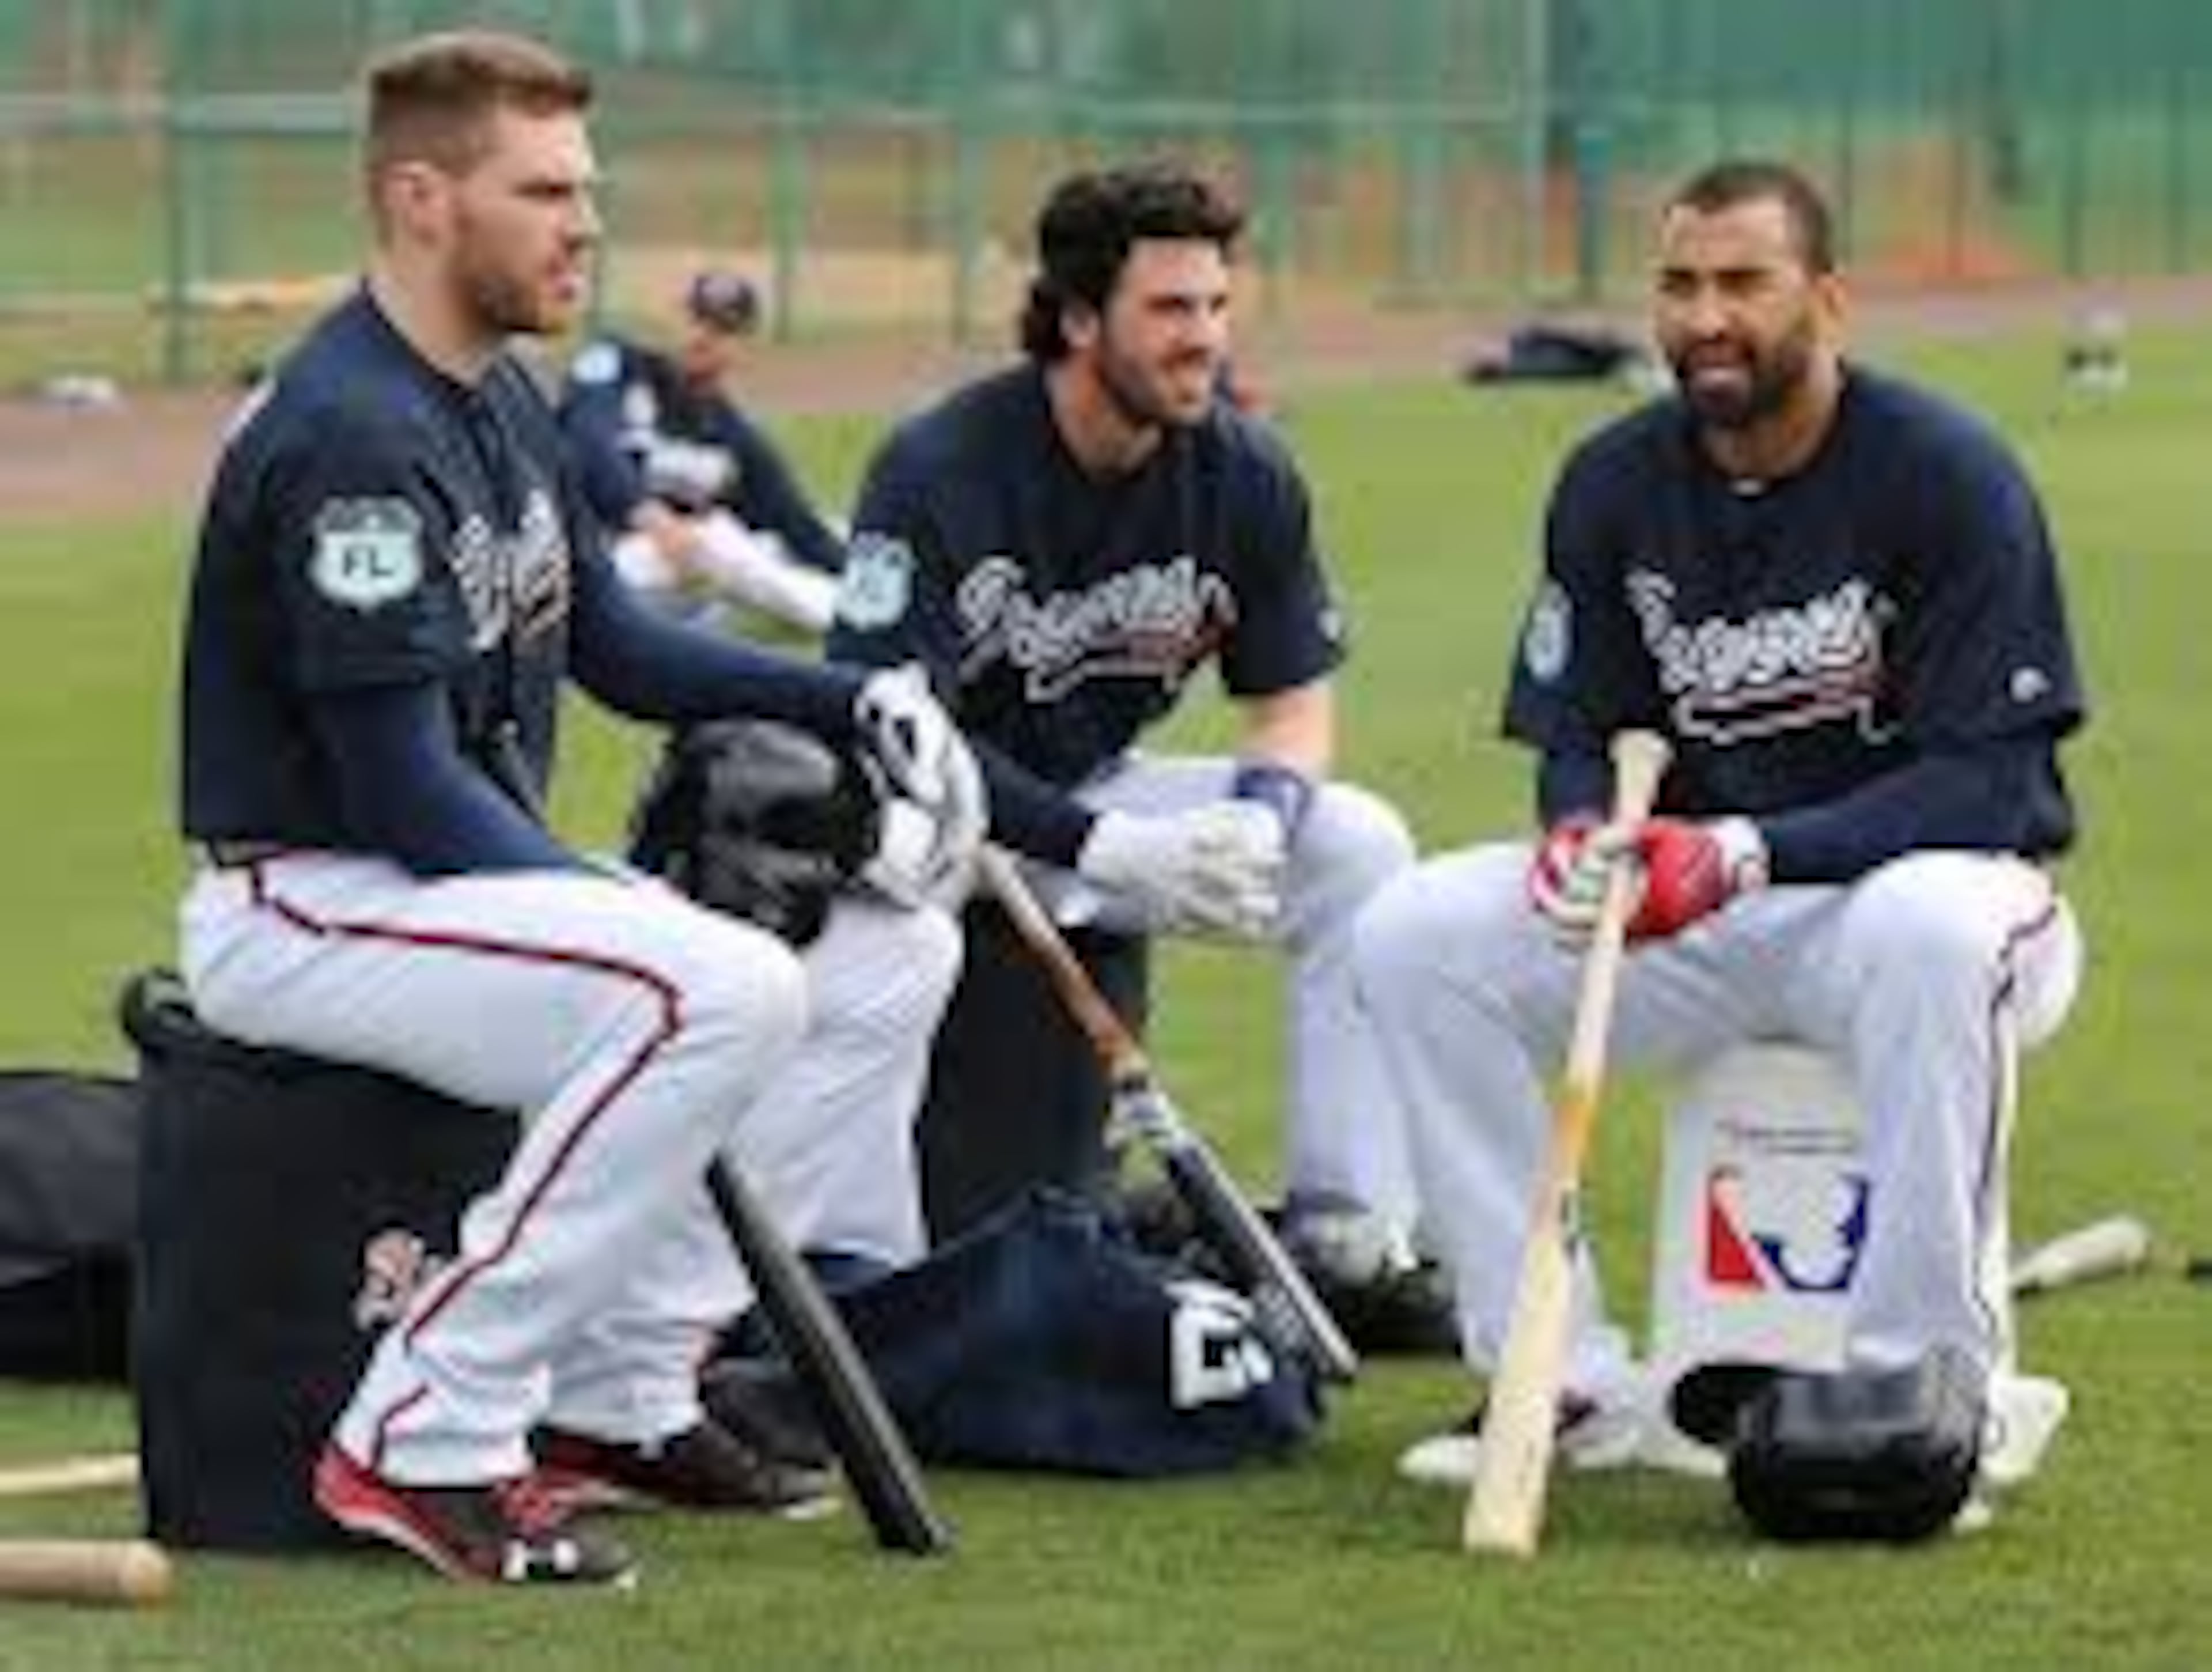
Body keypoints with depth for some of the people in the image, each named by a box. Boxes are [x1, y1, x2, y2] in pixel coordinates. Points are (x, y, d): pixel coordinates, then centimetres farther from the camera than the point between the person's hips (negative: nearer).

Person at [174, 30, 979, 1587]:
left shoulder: (502, 404, 11)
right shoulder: (350, 433, -20)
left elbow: (614, 643, 19)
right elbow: (403, 782, -23)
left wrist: (862, 702, 6)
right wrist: (624, 910, -22)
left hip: (473, 874, 10)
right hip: (305, 910, -10)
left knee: (891, 953, 7)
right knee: (725, 987, -31)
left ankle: (618, 1394, 8)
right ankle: (425, 1441, -23)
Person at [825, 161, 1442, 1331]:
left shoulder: (1245, 475, -6)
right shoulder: (937, 471, -22)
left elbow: (1295, 699, 3)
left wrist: (1258, 818, -22)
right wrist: (1106, 847, -34)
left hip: (1105, 797, 5)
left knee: (1358, 847, -12)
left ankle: (1352, 1235, -6)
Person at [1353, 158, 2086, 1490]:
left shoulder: (1950, 474, -14)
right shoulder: (1615, 484, 2)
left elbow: (1988, 781, -19)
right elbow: (1576, 734, 5)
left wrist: (1749, 853, -31)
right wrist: (1582, 833, -21)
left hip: (1919, 878, -5)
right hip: (1698, 919, 5)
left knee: (1928, 931, -41)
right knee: (1415, 934, -13)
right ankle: (1565, 1379, -10)